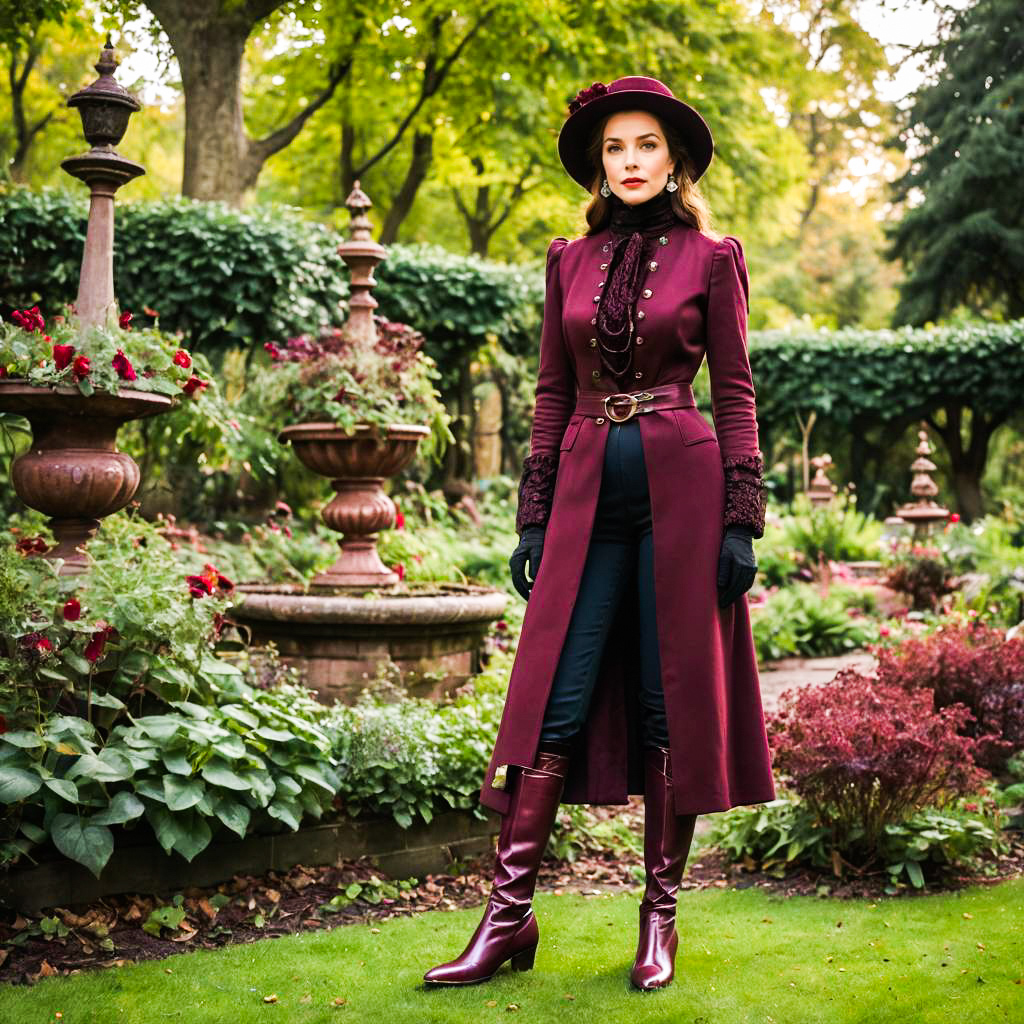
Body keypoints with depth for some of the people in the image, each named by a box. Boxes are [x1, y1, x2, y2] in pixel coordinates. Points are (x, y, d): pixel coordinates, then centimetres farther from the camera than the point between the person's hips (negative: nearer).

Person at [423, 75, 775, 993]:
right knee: (555, 706, -2)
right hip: (587, 495, 3)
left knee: (673, 708, 2)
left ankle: (660, 918, 13)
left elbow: (734, 392, 2)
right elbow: (553, 393, 13)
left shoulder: (712, 258, 4)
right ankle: (509, 915, 2)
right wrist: (533, 515, 8)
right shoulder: (570, 260, 13)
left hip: (679, 489, -2)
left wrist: (742, 520, -5)